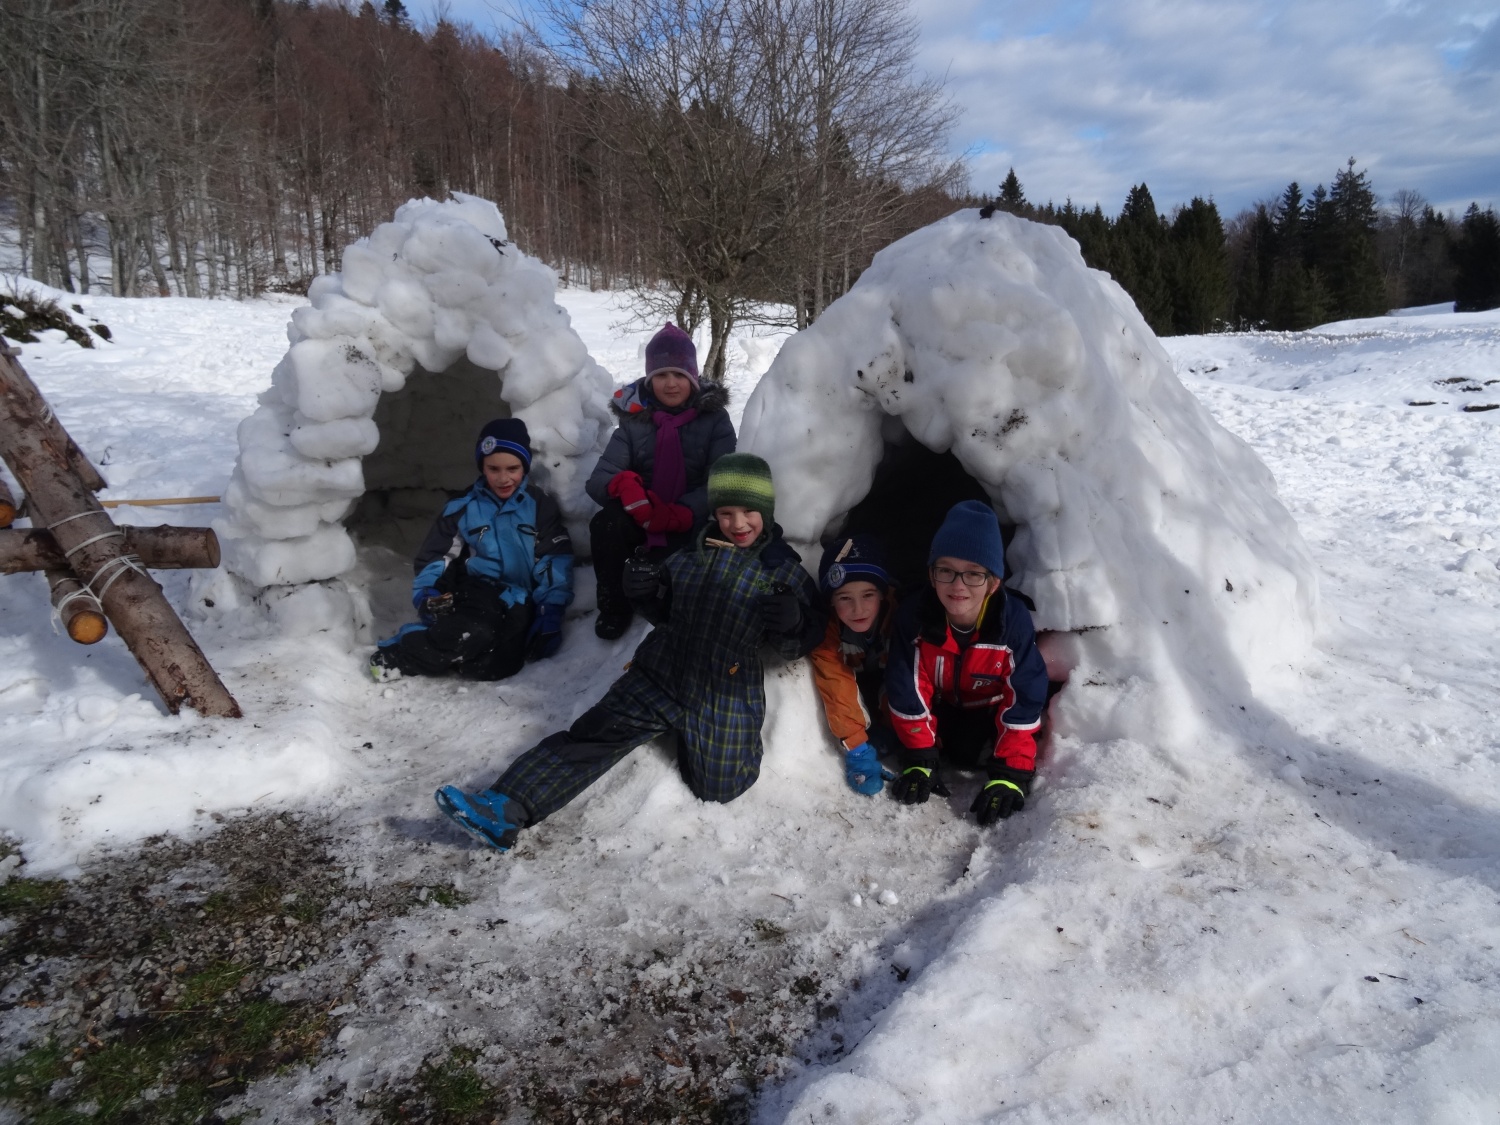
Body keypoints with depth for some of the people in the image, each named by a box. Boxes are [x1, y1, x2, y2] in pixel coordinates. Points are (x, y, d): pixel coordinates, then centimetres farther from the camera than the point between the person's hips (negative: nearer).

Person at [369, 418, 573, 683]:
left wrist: (550, 612, -11)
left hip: (518, 603, 0)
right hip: (476, 594, 0)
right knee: (474, 633, -37)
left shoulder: (540, 507, 7)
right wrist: (427, 596, -12)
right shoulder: (463, 509, 8)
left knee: (490, 666, -32)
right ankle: (398, 656, -19)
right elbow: (433, 559, 8)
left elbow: (554, 561, 1)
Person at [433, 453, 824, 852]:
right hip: (659, 677, 2)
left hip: (726, 699, -2)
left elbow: (798, 645, 1)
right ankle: (503, 810, -13)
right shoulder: (691, 554, 5)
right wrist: (647, 593, -5)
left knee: (718, 789, -1)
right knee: (589, 735, -10)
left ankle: (687, 735, 28)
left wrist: (790, 624, -23)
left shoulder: (786, 571, -3)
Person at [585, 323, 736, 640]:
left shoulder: (714, 417, -5)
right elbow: (597, 479, -9)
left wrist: (680, 513, -31)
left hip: (692, 520, -2)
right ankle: (614, 606, -7)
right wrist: (623, 483, -34)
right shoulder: (634, 417, -3)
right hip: (642, 516, 2)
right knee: (605, 525, -30)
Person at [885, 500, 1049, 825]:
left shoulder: (1014, 620, -34)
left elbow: (1023, 702, -28)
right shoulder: (913, 616, -32)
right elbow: (908, 694, -20)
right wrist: (919, 763, -16)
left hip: (990, 710, -2)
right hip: (940, 707, 2)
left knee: (972, 752, -19)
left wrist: (1010, 776, -30)